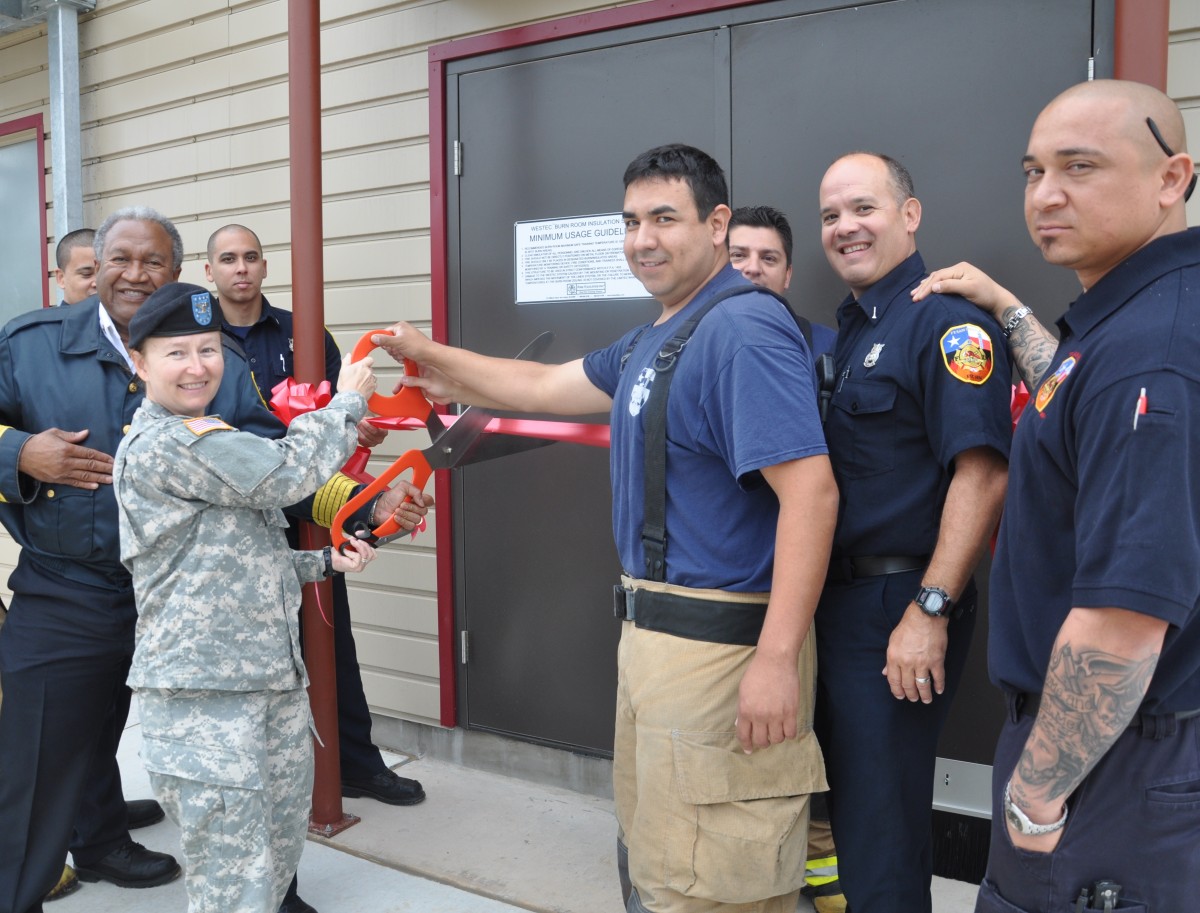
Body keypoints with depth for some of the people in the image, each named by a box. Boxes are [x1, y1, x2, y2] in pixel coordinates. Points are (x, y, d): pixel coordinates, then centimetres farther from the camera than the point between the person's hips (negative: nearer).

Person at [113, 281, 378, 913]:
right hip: (203, 695, -9)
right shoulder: (160, 445, -14)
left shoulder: (212, 444, 18)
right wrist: (348, 401, -6)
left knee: (282, 849, 18)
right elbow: (289, 473, -20)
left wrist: (325, 563, 12)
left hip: (274, 676, 10)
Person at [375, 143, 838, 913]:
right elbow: (546, 386, 26)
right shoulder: (655, 340, 14)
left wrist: (778, 658, -28)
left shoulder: (743, 329, -17)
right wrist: (434, 358, 26)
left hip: (725, 646, -10)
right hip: (654, 638, 10)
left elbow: (810, 491, -25)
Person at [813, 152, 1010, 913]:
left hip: (895, 608, -9)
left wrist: (930, 610, -25)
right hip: (835, 601, 9)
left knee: (881, 832, 3)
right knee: (847, 807, 21)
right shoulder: (845, 332, 14)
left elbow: (982, 473, -22)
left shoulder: (945, 319, -13)